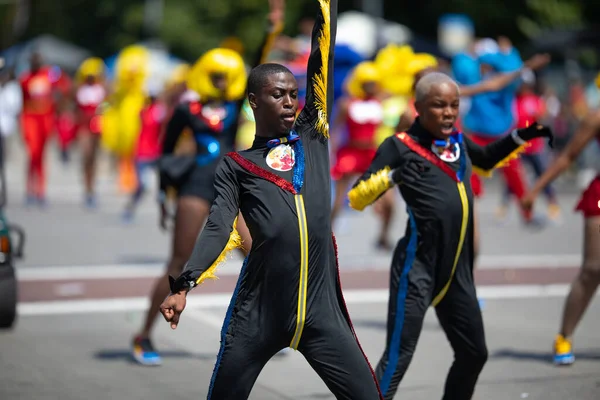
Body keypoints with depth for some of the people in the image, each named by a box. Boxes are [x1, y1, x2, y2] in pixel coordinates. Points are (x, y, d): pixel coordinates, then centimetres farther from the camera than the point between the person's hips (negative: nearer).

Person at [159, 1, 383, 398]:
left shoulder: (313, 137, 14)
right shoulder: (236, 165, 8)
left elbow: (321, 63, 10)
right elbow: (218, 227, -3)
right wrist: (184, 285, -16)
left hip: (321, 307, 2)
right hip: (257, 311, -1)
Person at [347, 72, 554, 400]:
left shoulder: (457, 139, 11)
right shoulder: (400, 146, -7)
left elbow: (485, 160, 34)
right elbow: (356, 199, -9)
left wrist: (519, 138, 22)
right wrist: (391, 176, -24)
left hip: (457, 271, 7)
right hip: (417, 268, -7)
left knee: (474, 353, 17)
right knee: (398, 358, -10)